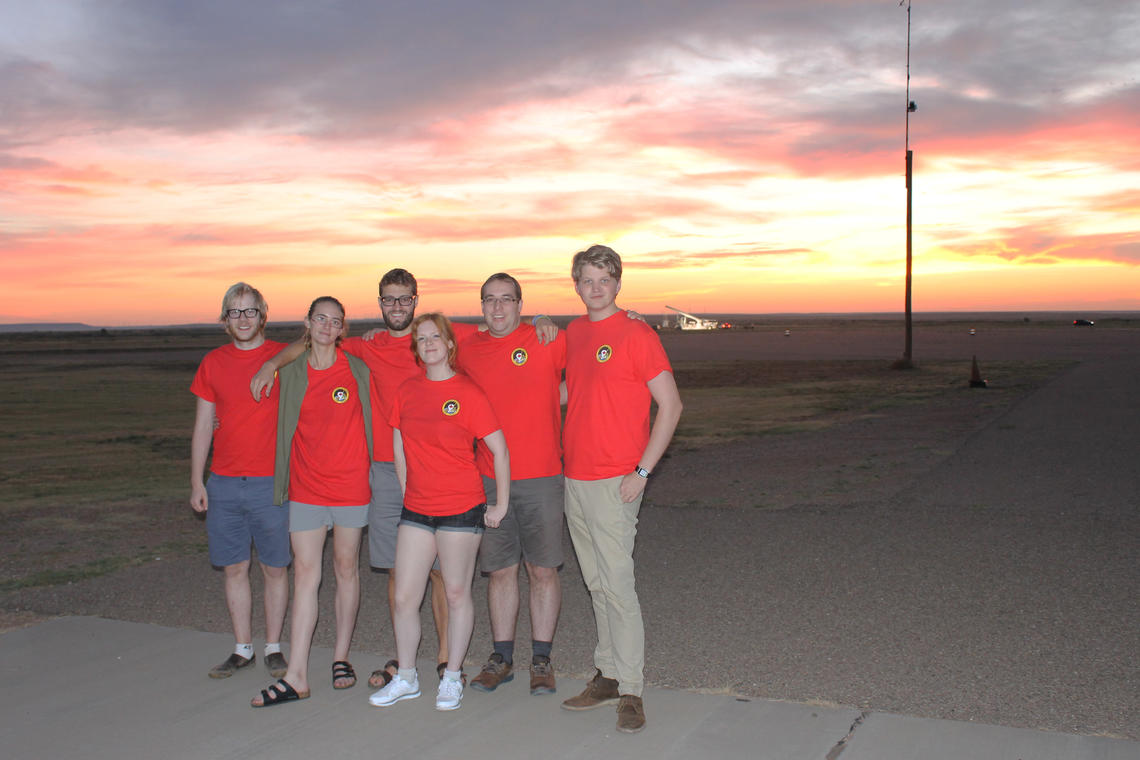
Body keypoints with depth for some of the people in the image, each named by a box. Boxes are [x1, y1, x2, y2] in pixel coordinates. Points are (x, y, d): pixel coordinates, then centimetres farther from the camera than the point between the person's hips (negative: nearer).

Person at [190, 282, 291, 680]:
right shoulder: (213, 363, 7)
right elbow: (202, 426, 11)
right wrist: (197, 482, 7)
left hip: (271, 482, -3)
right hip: (224, 483, 3)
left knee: (275, 568, 5)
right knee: (234, 568, 9)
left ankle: (273, 648, 17)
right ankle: (242, 649, 21)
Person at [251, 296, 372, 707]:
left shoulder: (357, 370, -1)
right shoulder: (292, 372, 3)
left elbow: (369, 422, 6)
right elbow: (286, 427, 12)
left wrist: (372, 476, 3)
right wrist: (281, 481, 10)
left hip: (350, 484, -1)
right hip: (306, 486, 1)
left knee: (346, 569, 9)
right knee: (305, 574, -1)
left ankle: (341, 658, 23)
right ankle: (296, 676, 1)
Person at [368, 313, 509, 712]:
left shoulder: (467, 392, -8)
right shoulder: (407, 391, 6)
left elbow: (499, 449, -6)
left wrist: (501, 504, -4)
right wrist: (407, 493, 14)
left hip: (461, 510, -4)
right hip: (415, 511, 4)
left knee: (457, 593, 6)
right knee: (404, 598, 5)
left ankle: (452, 677, 22)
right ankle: (406, 677, 23)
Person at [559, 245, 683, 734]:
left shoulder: (637, 335, -8)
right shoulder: (572, 334, 12)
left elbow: (670, 405, -10)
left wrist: (642, 471, -13)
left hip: (615, 482, -6)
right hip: (574, 478, 7)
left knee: (617, 584, -6)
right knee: (596, 584, 12)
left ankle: (631, 692, 2)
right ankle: (607, 676, 22)